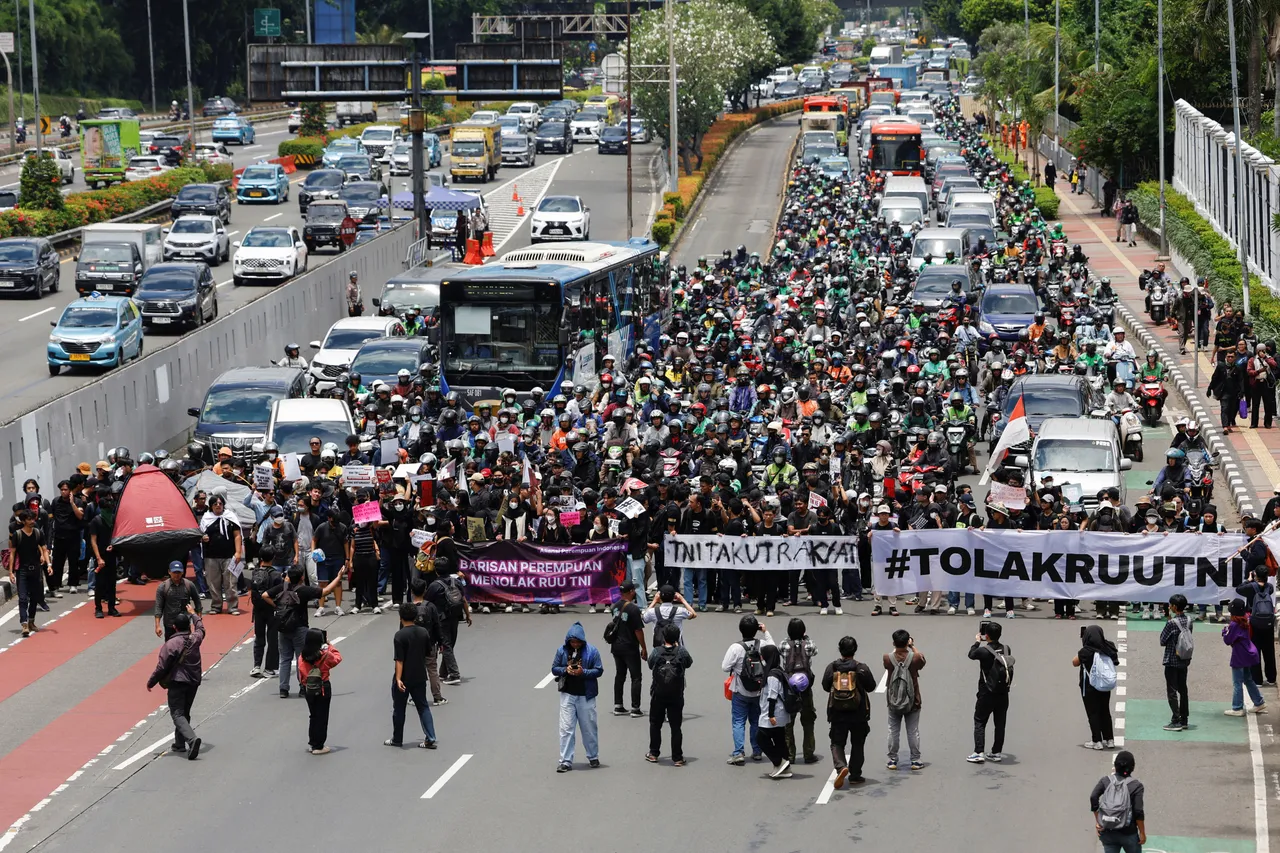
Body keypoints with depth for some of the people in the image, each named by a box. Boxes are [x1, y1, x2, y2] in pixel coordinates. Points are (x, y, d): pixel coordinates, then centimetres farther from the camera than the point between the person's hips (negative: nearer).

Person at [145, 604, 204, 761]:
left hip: (177, 683, -6)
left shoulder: (171, 644, -16)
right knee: (184, 713, 20)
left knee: (178, 714, -7)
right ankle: (180, 743, 24)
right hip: (194, 682, 6)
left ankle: (191, 739, -29)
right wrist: (193, 614, 43)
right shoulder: (195, 639, 1)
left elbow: (162, 667, -14)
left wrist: (151, 683, -1)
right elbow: (200, 628, 27)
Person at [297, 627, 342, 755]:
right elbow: (337, 658, 3)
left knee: (313, 716, 19)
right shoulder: (325, 656, -17)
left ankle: (313, 743, 24)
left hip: (308, 690, 4)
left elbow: (300, 677, 1)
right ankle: (318, 747, 6)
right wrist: (329, 645, 12)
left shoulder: (302, 657, -7)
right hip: (323, 690, -4)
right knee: (322, 718, 5)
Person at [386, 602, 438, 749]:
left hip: (404, 678, -5)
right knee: (423, 707, 10)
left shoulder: (400, 635, -17)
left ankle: (397, 739, 21)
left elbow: (399, 660, -21)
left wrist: (398, 679, -22)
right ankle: (430, 739, 1)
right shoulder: (423, 632, 0)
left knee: (399, 709, 10)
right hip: (420, 677, 5)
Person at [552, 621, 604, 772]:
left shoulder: (591, 651, -5)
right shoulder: (562, 651, 0)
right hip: (567, 695, 1)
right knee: (566, 728, -2)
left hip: (586, 696, -1)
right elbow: (554, 669, 6)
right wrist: (565, 670, -15)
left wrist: (583, 672, -20)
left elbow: (599, 670, -5)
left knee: (589, 728, 11)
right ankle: (565, 761, 1)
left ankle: (593, 757, 28)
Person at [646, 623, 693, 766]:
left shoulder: (656, 652, -10)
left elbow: (650, 665, 8)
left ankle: (653, 754, 22)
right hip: (676, 696, 0)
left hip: (658, 696, 0)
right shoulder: (681, 652, -11)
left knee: (655, 724, 17)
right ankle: (677, 758, 6)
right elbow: (689, 663, 8)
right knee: (676, 727, 6)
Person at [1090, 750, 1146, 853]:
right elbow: (1138, 812, -14)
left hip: (1107, 833, 2)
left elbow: (1093, 797, -14)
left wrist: (1097, 821, -7)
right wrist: (1142, 833, -3)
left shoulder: (1105, 781, -1)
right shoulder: (1136, 785, -9)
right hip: (1128, 833, -2)